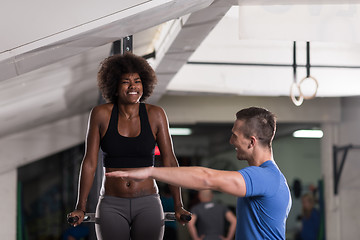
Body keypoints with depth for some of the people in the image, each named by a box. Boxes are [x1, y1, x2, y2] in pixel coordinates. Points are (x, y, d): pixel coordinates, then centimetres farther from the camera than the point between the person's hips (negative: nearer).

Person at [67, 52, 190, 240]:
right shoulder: (101, 114, -2)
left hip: (147, 204, 0)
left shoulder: (155, 115, -1)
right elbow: (89, 162, 1)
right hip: (112, 205, 0)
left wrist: (178, 207, 0)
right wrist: (80, 208, 0)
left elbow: (170, 162, 3)